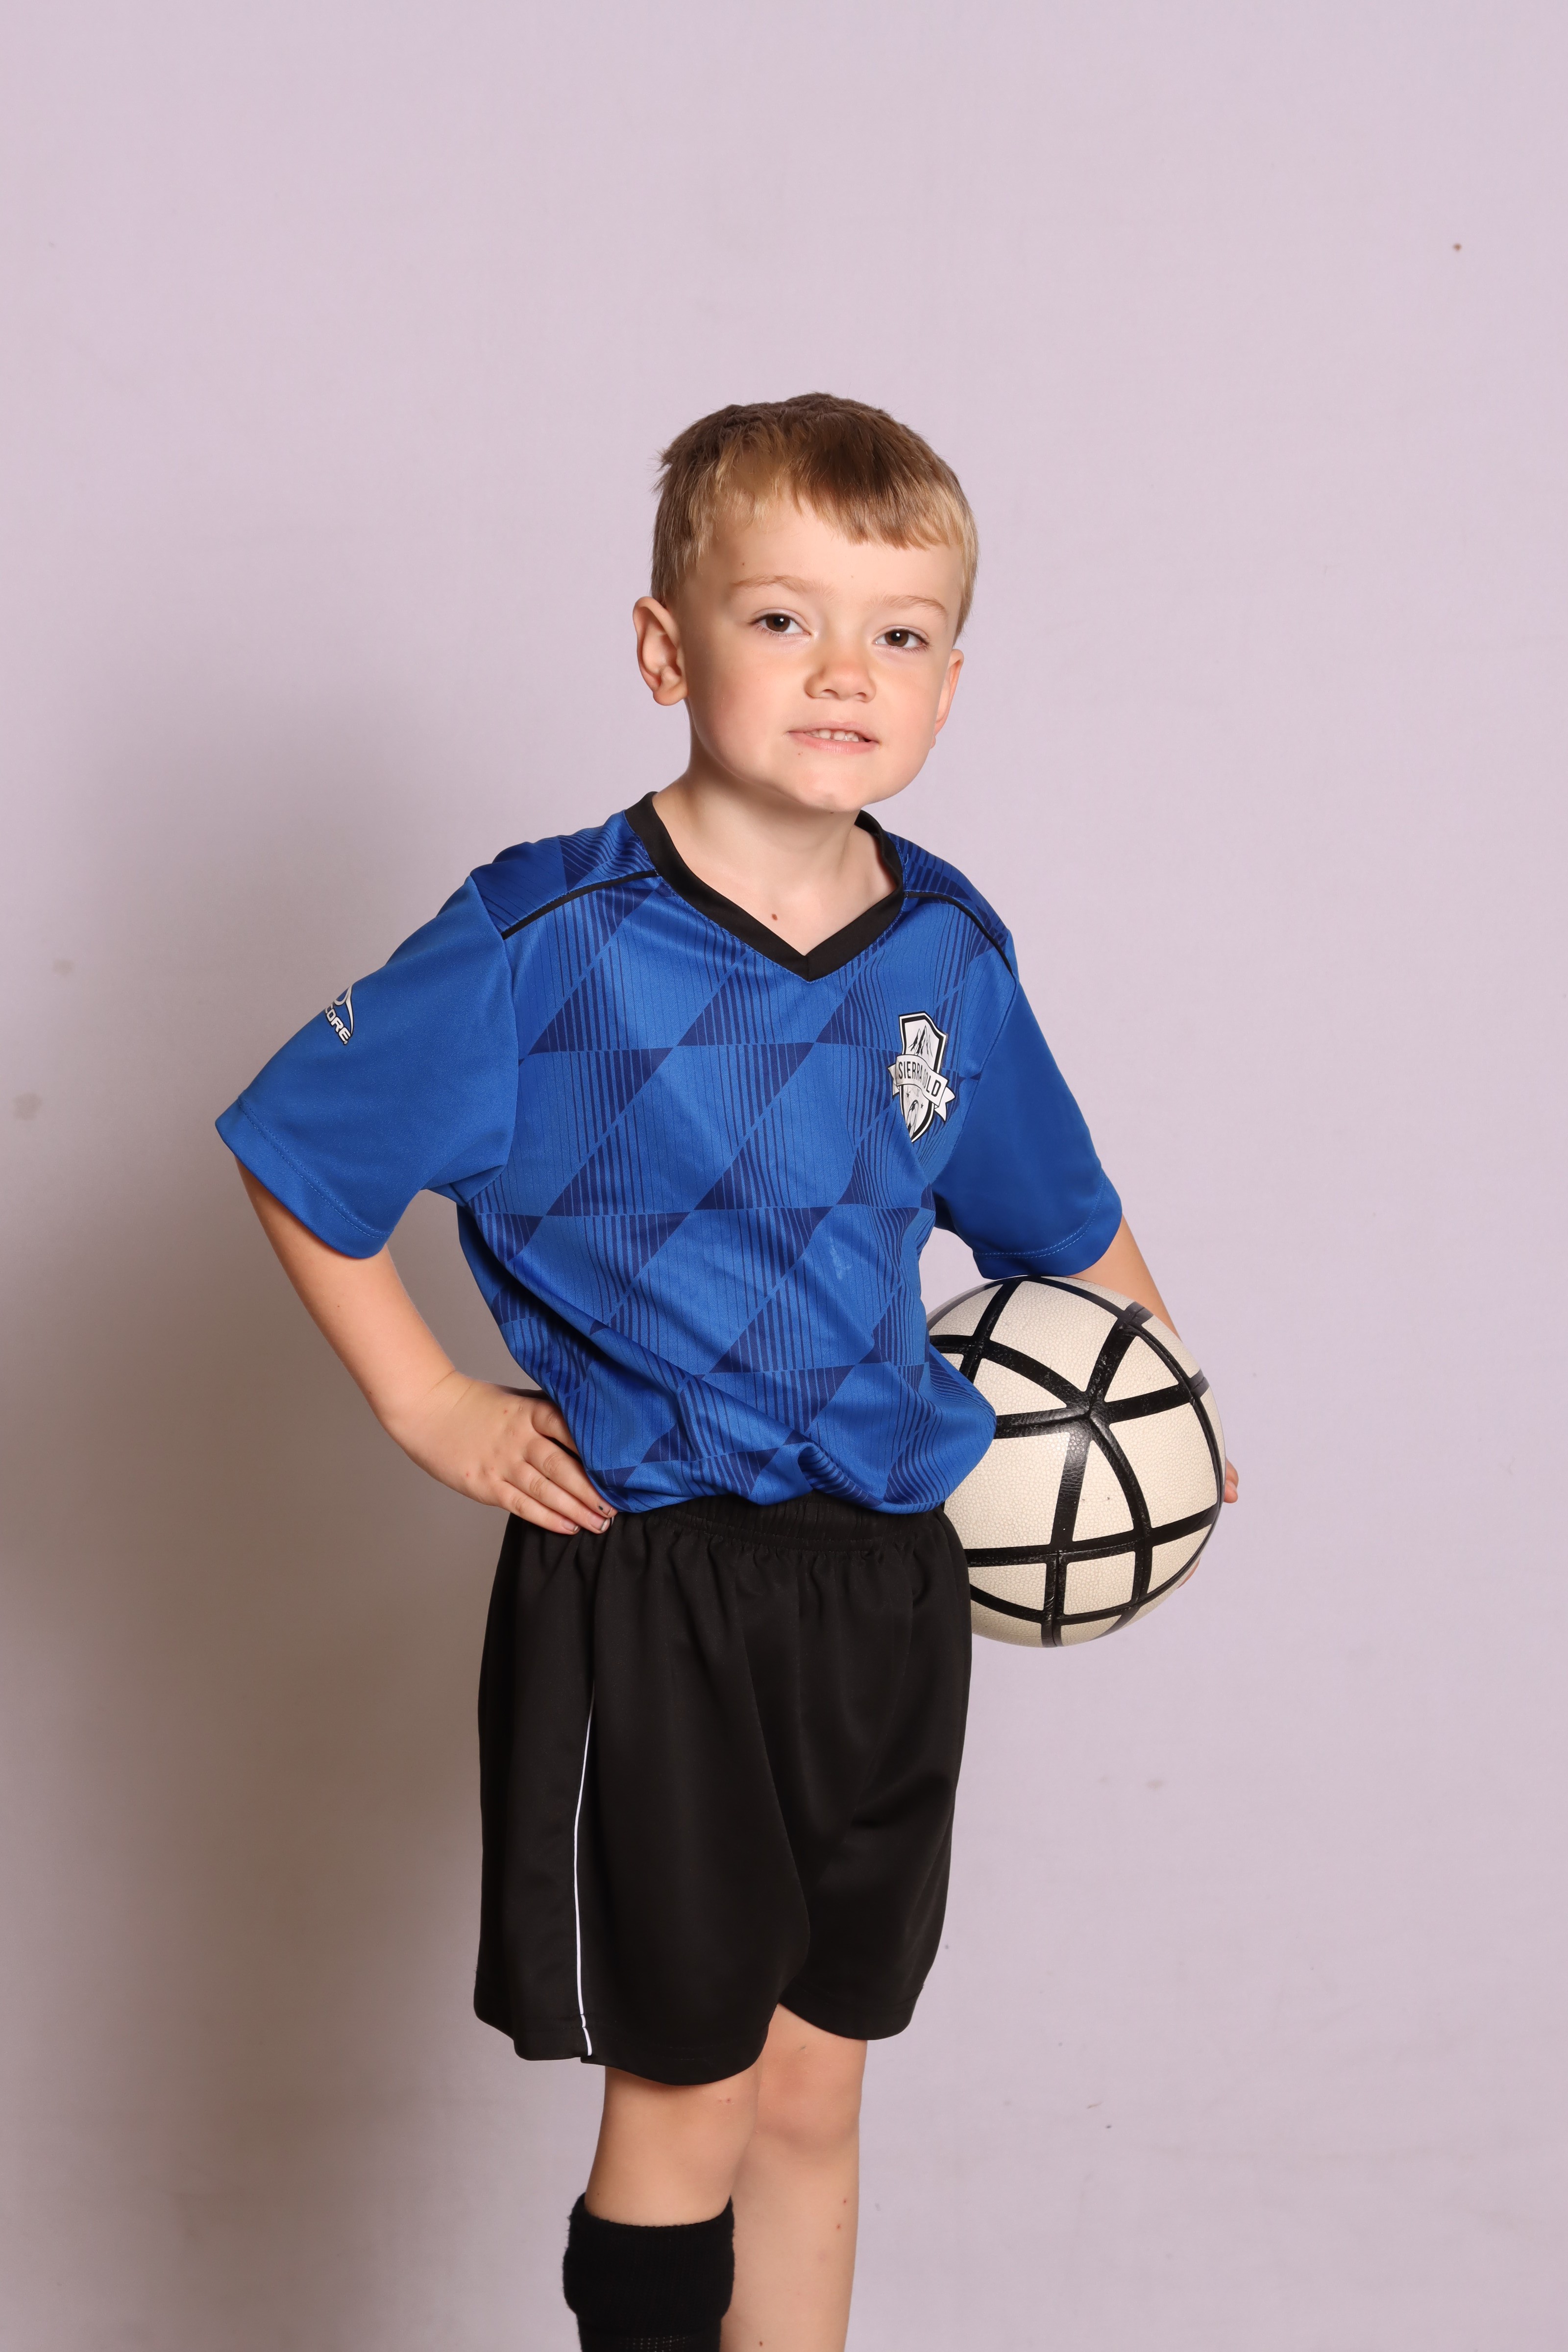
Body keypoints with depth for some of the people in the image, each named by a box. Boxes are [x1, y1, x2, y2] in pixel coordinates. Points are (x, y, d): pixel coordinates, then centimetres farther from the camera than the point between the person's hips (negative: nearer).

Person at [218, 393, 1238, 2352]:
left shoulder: (951, 954, 2)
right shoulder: (551, 943, -13)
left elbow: (1065, 1219, 19)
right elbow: (293, 1155, -5)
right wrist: (426, 1409, -6)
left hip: (886, 1579, 5)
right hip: (643, 1582, -4)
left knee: (811, 2089, 16)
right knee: (685, 2095, 4)